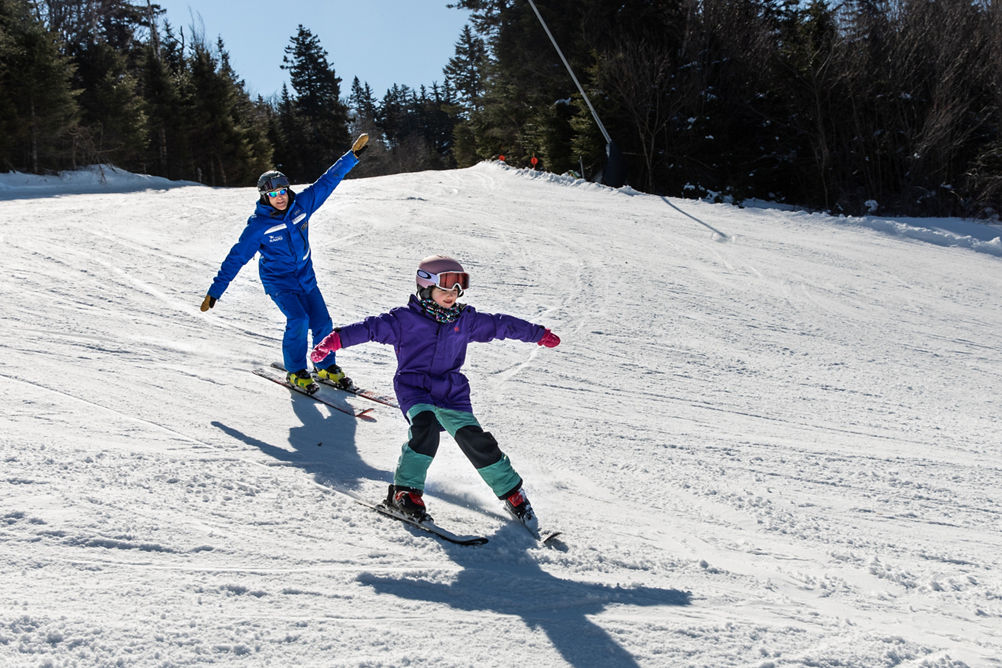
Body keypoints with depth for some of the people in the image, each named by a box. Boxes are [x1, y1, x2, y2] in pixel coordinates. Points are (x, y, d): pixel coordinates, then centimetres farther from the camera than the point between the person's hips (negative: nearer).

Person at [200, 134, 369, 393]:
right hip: (278, 281, -4)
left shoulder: (301, 204, -6)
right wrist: (215, 291, -15)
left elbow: (328, 180, 1)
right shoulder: (259, 225, -15)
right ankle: (295, 372, -3)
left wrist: (353, 155, 1)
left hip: (306, 277, 4)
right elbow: (236, 257, -13)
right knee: (298, 320, -22)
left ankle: (326, 367, 21)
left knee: (323, 322, -2)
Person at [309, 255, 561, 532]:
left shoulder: (465, 320, 9)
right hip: (414, 388, -3)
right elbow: (372, 328, -9)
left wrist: (539, 334, 27)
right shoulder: (404, 319, -3)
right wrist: (336, 339, -22)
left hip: (452, 392, 3)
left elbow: (500, 324, 19)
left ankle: (512, 491, 7)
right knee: (426, 428, -31)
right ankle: (406, 489, -17)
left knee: (475, 439, -8)